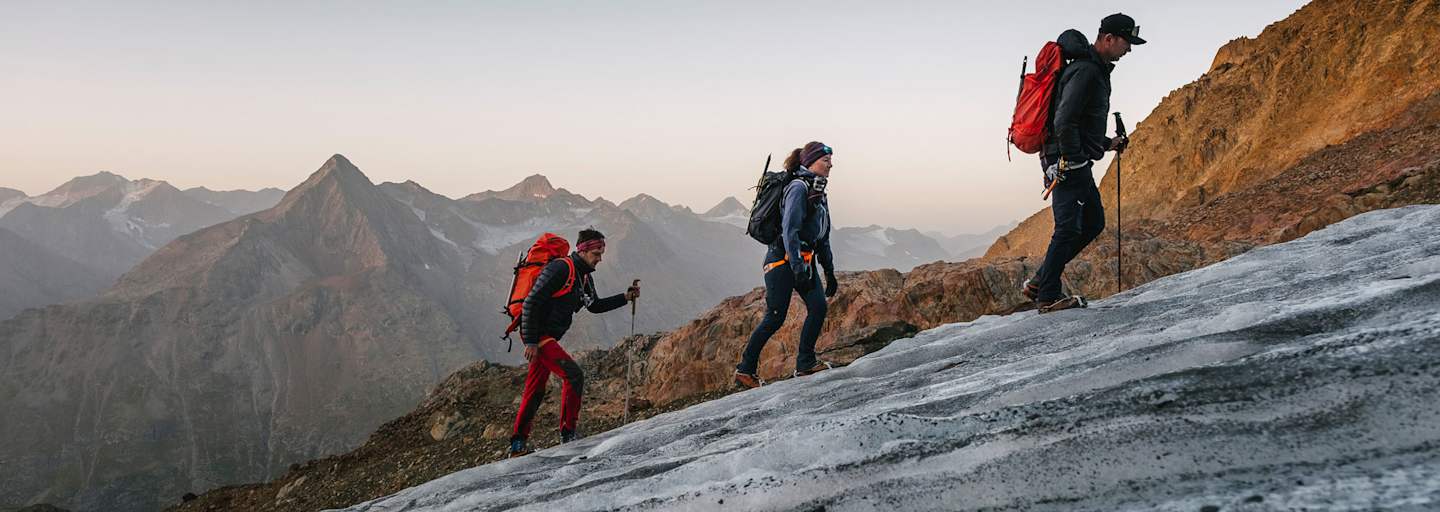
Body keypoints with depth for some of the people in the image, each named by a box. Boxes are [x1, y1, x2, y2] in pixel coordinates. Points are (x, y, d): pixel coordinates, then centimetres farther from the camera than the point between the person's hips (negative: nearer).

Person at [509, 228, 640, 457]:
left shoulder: (584, 276, 13)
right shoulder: (560, 268, -17)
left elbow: (595, 306, 26)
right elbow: (532, 303, -20)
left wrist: (626, 297, 14)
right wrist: (530, 342, -21)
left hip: (548, 337, 10)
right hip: (537, 335, -10)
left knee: (535, 391, 13)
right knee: (574, 375, -16)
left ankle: (518, 444, 20)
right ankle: (568, 433, -9)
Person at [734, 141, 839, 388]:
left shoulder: (818, 192, 15)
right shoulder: (798, 187, -14)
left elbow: (823, 237, 20)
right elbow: (789, 230, -22)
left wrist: (830, 272, 19)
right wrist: (799, 270, -26)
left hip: (804, 260, 9)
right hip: (783, 259, -9)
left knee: (818, 306, -8)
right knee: (775, 317, -5)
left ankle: (805, 363, 0)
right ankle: (745, 370, 7)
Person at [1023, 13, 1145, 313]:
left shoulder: (1096, 70, 19)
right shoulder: (1085, 71, -16)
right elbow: (1064, 122, -25)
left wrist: (1106, 144, 21)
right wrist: (1070, 160, -21)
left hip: (1078, 163, 11)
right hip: (1069, 164, -11)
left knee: (1094, 223, 13)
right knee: (1069, 228, -8)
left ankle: (1039, 282, 15)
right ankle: (1048, 297, -2)